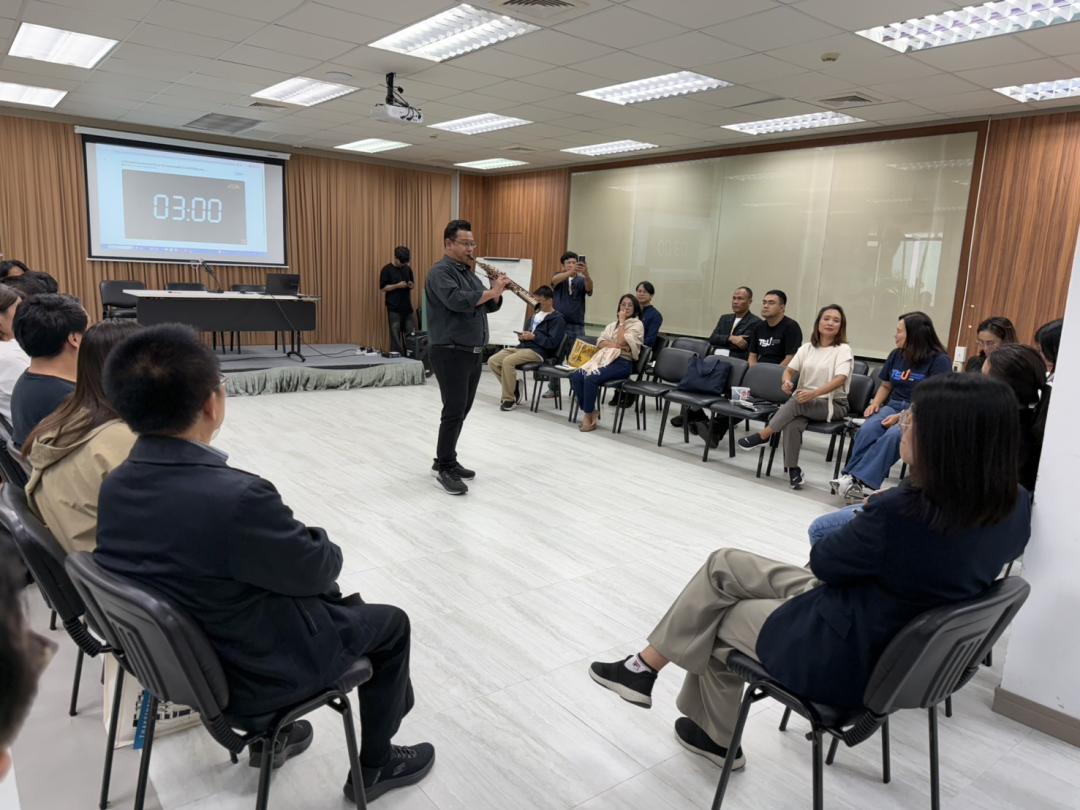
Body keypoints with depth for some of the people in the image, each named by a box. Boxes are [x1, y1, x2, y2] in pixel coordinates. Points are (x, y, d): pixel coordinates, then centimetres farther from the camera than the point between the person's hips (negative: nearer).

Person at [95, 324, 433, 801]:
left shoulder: (114, 487, -10)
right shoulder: (236, 497, -36)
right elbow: (318, 567, -19)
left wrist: (298, 543, 5)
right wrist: (327, 548, 3)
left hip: (178, 655, 7)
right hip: (250, 672, -7)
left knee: (319, 594, 31)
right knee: (391, 623, 15)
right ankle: (374, 766, 32)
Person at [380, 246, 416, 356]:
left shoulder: (408, 269, 9)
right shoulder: (387, 270, -6)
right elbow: (382, 288, -8)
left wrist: (411, 285, -6)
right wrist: (397, 285, -19)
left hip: (407, 307, 5)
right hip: (394, 308, -5)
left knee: (411, 333, 5)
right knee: (395, 334, -1)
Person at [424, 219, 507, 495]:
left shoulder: (470, 274, 17)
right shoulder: (441, 272, -11)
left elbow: (489, 307, 16)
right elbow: (457, 300, -28)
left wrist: (497, 292, -4)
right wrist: (491, 291, -21)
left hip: (473, 353, 9)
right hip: (450, 353, -9)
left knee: (462, 411, 12)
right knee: (454, 411, -8)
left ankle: (445, 460, 24)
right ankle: (444, 469, 2)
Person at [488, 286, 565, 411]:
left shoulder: (557, 319, -1)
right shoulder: (536, 314, 23)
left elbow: (552, 343, -10)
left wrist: (533, 337, -15)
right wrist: (523, 335, 8)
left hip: (538, 352, -8)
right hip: (523, 347, 8)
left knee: (507, 361, -32)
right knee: (492, 361, -9)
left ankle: (509, 399, -20)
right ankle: (513, 387, 5)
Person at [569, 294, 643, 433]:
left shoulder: (637, 324, 4)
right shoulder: (612, 325, 24)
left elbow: (620, 341, -11)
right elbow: (600, 343, 10)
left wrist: (622, 321, -2)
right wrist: (613, 345, -9)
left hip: (622, 363, -6)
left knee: (591, 378, -30)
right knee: (576, 376, -18)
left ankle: (588, 415, -16)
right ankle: (589, 411, -10)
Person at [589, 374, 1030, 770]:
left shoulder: (900, 513, -35)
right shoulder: (1013, 504, -11)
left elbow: (824, 560, -16)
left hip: (841, 658, -8)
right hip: (901, 644, 8)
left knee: (715, 620, 17)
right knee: (724, 564, 12)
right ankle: (648, 665, 24)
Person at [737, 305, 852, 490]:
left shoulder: (843, 349, -3)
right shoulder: (806, 348, 12)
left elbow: (840, 379, -18)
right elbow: (789, 370, 6)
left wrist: (814, 393, -35)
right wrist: (787, 381, -21)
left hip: (833, 405, -3)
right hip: (805, 402, 3)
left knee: (796, 402, -34)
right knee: (792, 425, -31)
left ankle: (763, 435, -23)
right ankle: (793, 469, -21)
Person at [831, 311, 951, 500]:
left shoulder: (940, 360, -5)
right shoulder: (897, 354, 14)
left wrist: (903, 417, -23)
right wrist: (875, 403, 2)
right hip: (893, 405, 5)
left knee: (893, 435, -37)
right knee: (867, 430, -29)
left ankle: (857, 480, -40)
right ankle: (850, 478, -36)